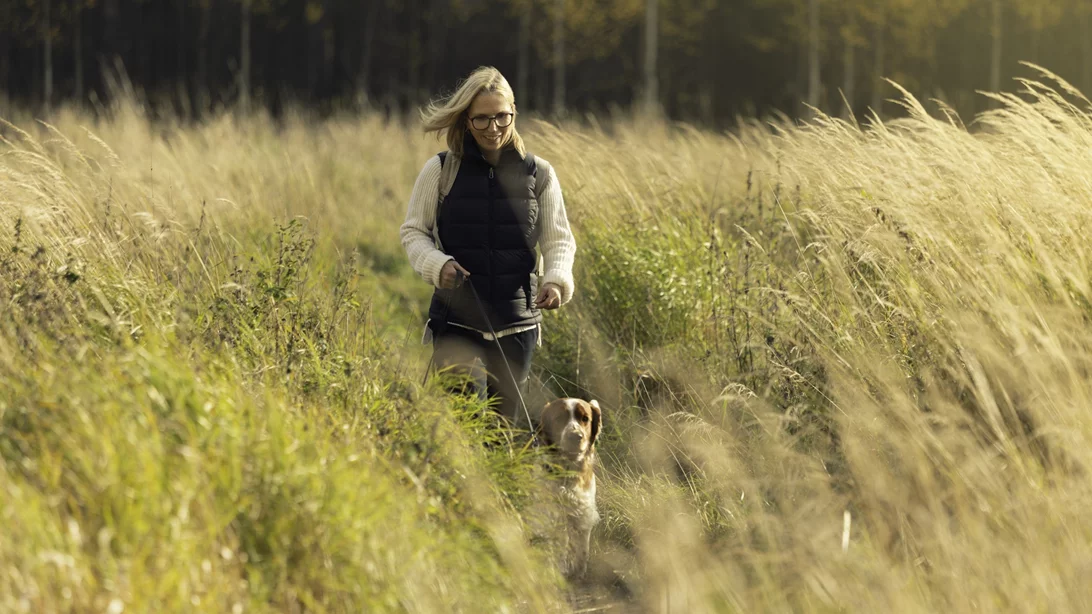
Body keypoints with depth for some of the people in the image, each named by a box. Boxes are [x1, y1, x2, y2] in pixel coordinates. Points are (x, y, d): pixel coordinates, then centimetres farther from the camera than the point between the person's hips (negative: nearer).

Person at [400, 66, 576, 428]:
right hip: (456, 322, -2)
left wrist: (556, 280, -13)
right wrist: (438, 264, -12)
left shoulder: (538, 174, 3)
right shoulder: (440, 171, 0)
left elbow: (558, 239, 8)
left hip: (517, 324, 2)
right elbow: (413, 231, 8)